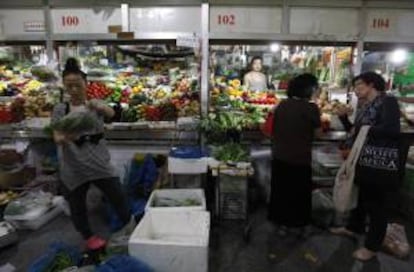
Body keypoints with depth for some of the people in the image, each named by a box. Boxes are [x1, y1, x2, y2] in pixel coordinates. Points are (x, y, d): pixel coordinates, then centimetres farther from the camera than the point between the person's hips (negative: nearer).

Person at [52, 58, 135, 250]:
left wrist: (100, 107, -44)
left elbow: (111, 113, -21)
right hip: (73, 167, 1)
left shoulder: (95, 105, 1)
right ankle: (88, 237, 37)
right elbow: (57, 138, -6)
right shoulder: (60, 109, 0)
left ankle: (128, 223, 32)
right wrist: (65, 138, -30)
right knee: (77, 205, 12)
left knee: (117, 196, 4)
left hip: (99, 162, 0)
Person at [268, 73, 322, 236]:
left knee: (280, 191, 16)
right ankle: (297, 225, 29)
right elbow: (317, 132, -4)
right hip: (300, 159, -4)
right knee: (299, 193, 14)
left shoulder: (282, 105, 1)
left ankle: (281, 223, 29)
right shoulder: (310, 108, -13)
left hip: (279, 157, 5)